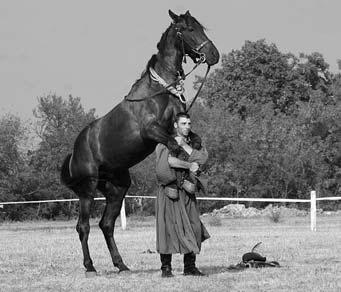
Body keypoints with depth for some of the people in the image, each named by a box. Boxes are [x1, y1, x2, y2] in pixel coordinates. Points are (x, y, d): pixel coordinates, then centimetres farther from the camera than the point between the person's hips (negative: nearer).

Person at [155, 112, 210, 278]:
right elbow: (169, 160, -20)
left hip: (187, 192, 5)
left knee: (194, 229, 0)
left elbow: (202, 159, -4)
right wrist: (189, 166, -15)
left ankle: (190, 267, 8)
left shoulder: (194, 142, 12)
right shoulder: (165, 142, -3)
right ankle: (166, 268, -2)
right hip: (169, 191, -5)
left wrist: (184, 146, -11)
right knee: (168, 227, -7)